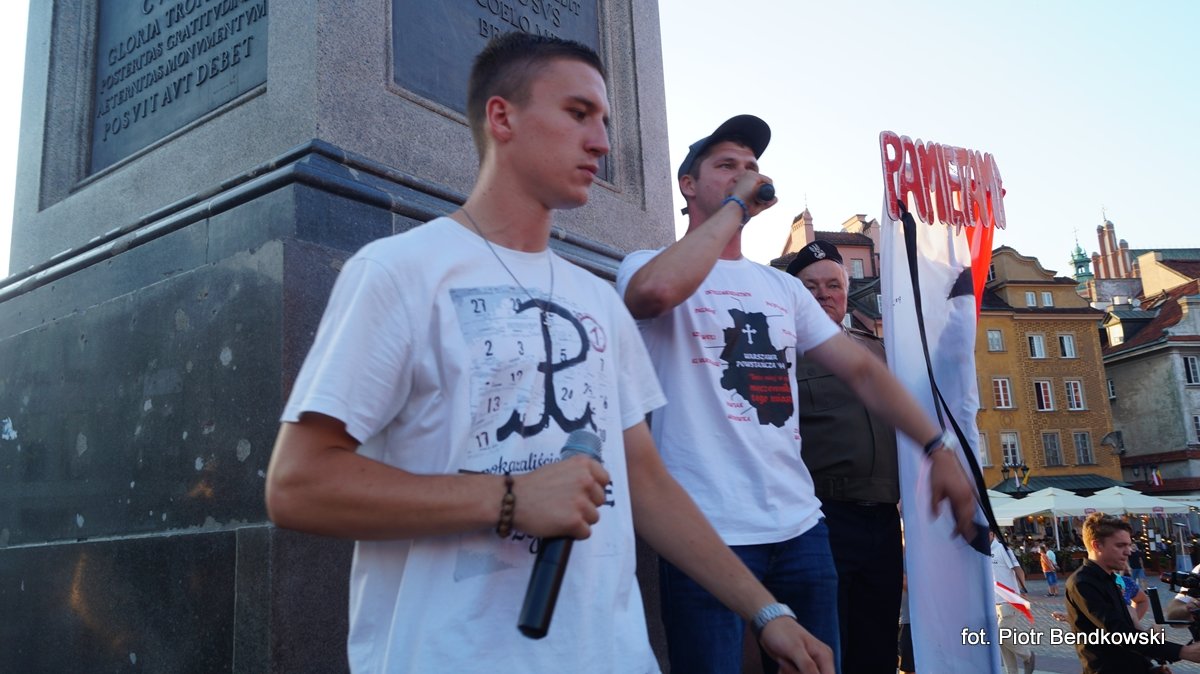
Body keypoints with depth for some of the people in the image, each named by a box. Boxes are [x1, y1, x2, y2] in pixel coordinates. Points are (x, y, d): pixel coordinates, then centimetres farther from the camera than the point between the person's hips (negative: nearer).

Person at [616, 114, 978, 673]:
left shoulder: (783, 287, 17)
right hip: (708, 533, -5)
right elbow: (657, 290, -26)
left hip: (799, 526, 6)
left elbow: (860, 368, 15)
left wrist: (939, 447, 4)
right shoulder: (648, 265, 0)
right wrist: (735, 205, -13)